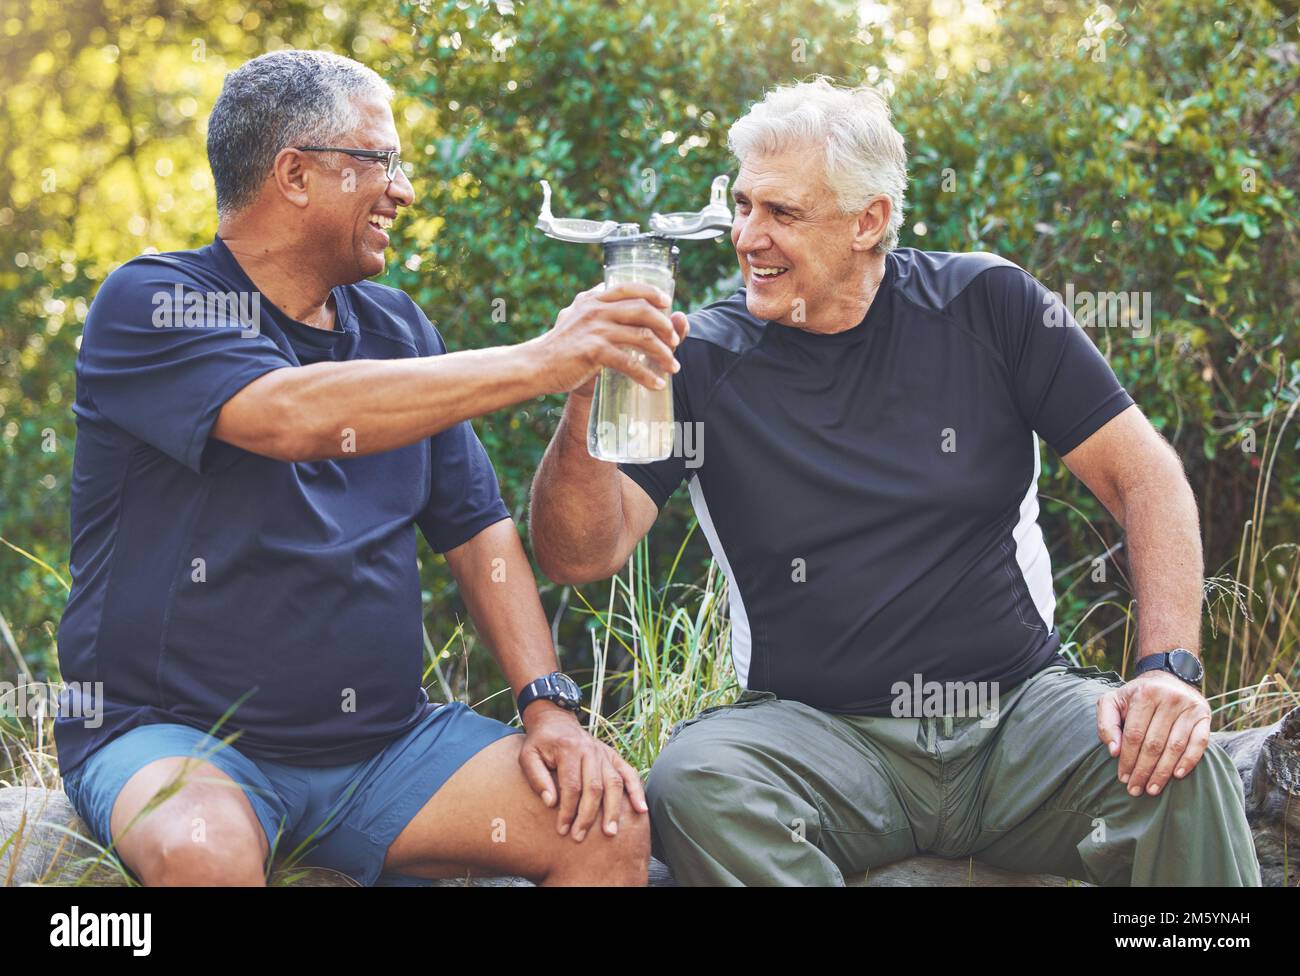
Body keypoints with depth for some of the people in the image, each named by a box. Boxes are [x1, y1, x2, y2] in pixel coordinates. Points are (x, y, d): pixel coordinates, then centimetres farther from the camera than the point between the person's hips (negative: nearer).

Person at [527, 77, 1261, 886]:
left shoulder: (985, 305, 3)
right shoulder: (703, 361, 2)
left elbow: (1143, 473, 1)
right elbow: (583, 555, -6)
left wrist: (1170, 665, -14)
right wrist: (587, 409, -26)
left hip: (1016, 707, 0)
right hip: (814, 727, 0)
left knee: (1180, 771, -30)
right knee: (693, 785, -32)